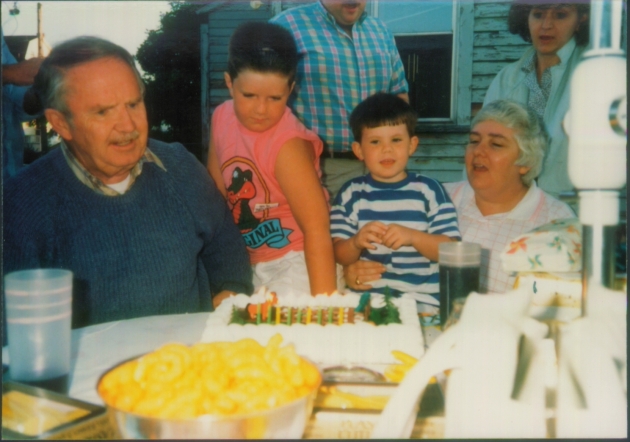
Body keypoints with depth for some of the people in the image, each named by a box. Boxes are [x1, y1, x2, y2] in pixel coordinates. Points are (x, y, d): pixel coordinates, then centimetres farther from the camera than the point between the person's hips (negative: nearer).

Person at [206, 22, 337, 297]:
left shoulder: (287, 144, -24)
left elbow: (317, 229, -27)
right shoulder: (222, 118, -5)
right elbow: (216, 192, 5)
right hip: (250, 263, 7)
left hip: (296, 262, -6)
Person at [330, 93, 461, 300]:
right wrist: (356, 243, -15)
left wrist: (413, 237, -14)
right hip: (367, 297, 0)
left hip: (423, 298, 0)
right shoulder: (351, 194, 9)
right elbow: (339, 256, 5)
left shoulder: (429, 190, 7)